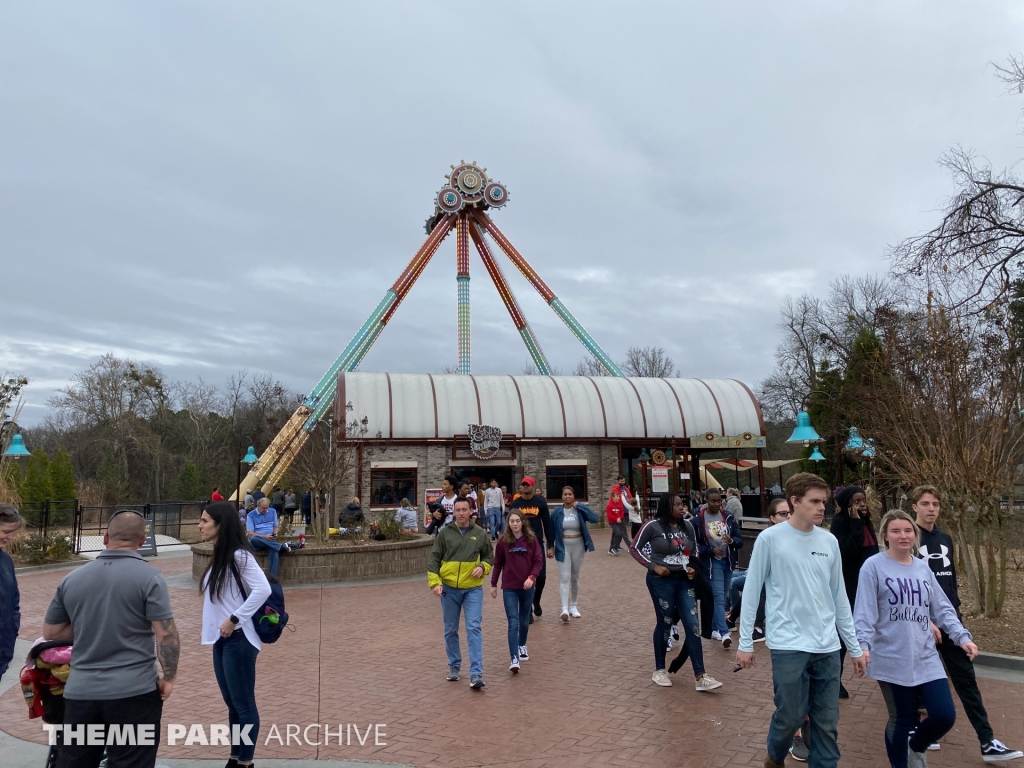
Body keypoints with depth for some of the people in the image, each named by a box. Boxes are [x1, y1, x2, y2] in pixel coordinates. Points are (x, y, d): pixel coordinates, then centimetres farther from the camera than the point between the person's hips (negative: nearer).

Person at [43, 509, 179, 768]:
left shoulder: (72, 579, 4)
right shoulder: (149, 577, -11)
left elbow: (50, 632, 14)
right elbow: (166, 635, -15)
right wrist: (169, 677, -3)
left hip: (80, 692, 4)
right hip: (134, 692, -4)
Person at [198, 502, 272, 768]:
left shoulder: (238, 555, -17)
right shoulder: (218, 556, 10)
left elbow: (263, 589, -25)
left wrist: (234, 619, -21)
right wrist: (209, 629, 10)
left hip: (238, 639, -9)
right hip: (221, 639, 9)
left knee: (244, 704, 2)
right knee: (232, 703, 18)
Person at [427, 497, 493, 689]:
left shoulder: (480, 535, 3)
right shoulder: (444, 533, 0)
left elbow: (489, 557, 13)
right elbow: (433, 559, 1)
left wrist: (482, 567, -8)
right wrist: (435, 582, -10)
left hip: (473, 589, -1)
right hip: (449, 588, 1)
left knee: (474, 628, -9)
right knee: (450, 630, 11)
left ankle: (476, 674, -8)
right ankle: (454, 666, 29)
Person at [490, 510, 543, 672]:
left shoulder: (531, 539, -4)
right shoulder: (503, 541, -4)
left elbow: (539, 561, -4)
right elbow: (497, 564, 4)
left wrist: (532, 577, -19)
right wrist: (493, 584, 5)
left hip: (527, 587, 2)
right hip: (509, 588, -1)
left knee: (524, 620, 18)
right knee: (513, 623, -9)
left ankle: (522, 646, 42)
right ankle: (514, 659, -10)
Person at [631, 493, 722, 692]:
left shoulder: (687, 526, 2)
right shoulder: (653, 526, -13)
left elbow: (696, 550, 16)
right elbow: (634, 548, -6)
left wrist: (693, 567, -2)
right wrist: (653, 566, -15)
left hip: (684, 581, 5)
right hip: (661, 581, -5)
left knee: (692, 625, 0)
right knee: (664, 624, 6)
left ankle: (700, 677, 3)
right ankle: (659, 670, 25)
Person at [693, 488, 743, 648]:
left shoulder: (728, 517, 1)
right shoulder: (698, 519, -9)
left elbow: (740, 540, 1)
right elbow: (694, 544, -7)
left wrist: (732, 541, -21)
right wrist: (711, 550, -20)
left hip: (728, 562, 5)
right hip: (711, 562, -5)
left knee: (722, 597, 14)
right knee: (718, 597, -11)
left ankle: (714, 628, 28)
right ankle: (724, 633, -15)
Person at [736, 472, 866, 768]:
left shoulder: (829, 541, 6)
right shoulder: (770, 538, -8)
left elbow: (839, 597, 13)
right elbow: (752, 591, -4)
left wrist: (855, 646, 13)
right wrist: (745, 642, -4)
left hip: (827, 646, 4)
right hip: (788, 644, -4)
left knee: (827, 721, 8)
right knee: (791, 716, 1)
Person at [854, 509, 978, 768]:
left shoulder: (923, 569, 9)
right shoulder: (873, 566, -9)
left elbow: (942, 609, 13)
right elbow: (864, 612, -12)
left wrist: (962, 636, 0)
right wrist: (863, 644, -23)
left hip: (926, 658, 5)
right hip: (892, 660, -5)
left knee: (945, 716, -1)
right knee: (901, 720, 6)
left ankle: (916, 747, 30)